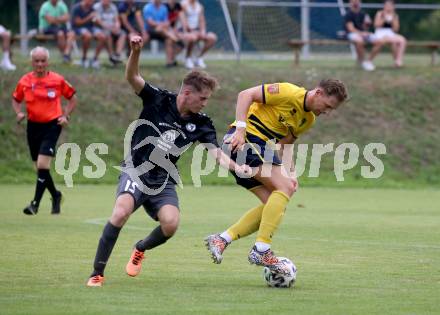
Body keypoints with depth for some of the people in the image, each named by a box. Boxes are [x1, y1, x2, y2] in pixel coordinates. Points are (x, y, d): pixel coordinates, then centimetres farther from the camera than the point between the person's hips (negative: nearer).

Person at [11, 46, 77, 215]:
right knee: (40, 167, 10)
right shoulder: (25, 81, 2)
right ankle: (56, 195, 34)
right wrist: (19, 113, -3)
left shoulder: (57, 80, -4)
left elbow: (72, 98, 9)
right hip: (33, 126, 4)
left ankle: (36, 203, -11)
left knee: (42, 165, -17)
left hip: (52, 125, -4)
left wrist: (65, 116, -3)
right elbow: (16, 99, 16)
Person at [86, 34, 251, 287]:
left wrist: (237, 167, -27)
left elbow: (216, 152, -8)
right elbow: (132, 77, -16)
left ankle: (141, 249, 14)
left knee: (171, 223, -22)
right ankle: (97, 273, -19)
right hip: (136, 171, -3)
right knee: (121, 212, -29)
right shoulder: (158, 100, -7)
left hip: (164, 181, 3)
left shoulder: (201, 124, 1)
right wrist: (136, 52, -35)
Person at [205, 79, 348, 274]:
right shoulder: (290, 93, -12)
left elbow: (284, 144, 22)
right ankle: (261, 250, -20)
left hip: (258, 146, 10)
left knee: (273, 204, 2)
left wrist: (290, 173, 6)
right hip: (242, 140, -10)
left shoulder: (308, 119, 15)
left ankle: (222, 239, 1)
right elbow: (246, 95, -15)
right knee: (285, 188, -17)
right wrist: (240, 129, -24)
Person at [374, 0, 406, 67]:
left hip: (391, 34, 5)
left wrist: (393, 19, -7)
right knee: (394, 40, -33)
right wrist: (384, 19, -16)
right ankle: (396, 60, -22)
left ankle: (399, 60, -25)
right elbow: (376, 25, -10)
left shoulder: (394, 15, 12)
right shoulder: (380, 14, 0)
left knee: (402, 40, -25)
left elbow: (396, 29, 3)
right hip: (380, 35, -5)